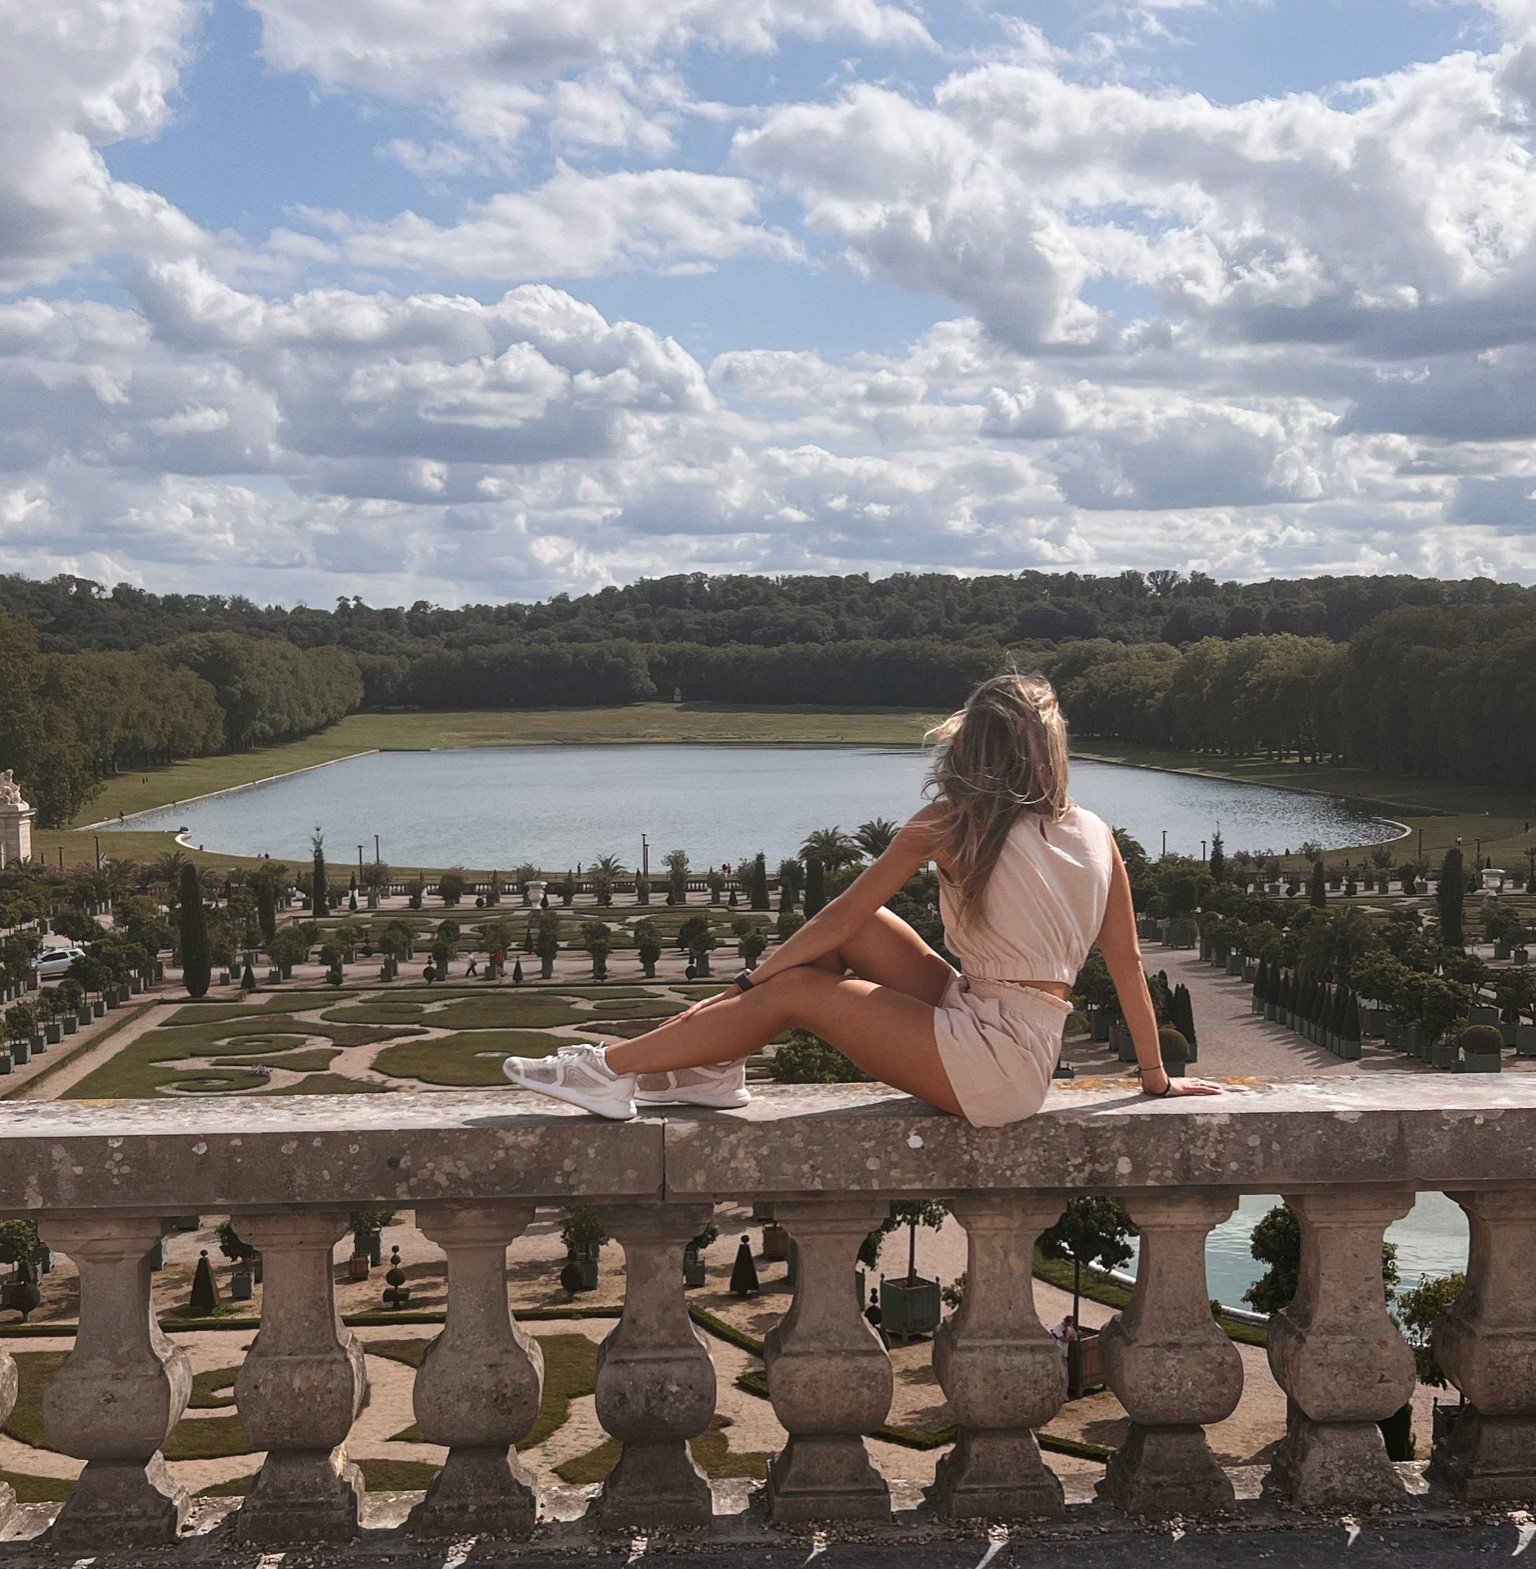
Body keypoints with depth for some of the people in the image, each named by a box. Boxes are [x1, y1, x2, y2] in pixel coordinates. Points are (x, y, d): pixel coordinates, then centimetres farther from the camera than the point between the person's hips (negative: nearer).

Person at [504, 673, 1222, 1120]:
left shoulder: (948, 825, -8)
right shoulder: (1097, 838, 5)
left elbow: (839, 915, -4)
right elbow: (1128, 966, 7)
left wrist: (747, 982, 4)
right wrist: (1156, 1078, 17)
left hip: (992, 1066, -6)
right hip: (1015, 1043, 7)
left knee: (794, 990, -2)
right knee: (850, 933, 11)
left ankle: (611, 1069, 1)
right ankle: (712, 1061, 11)